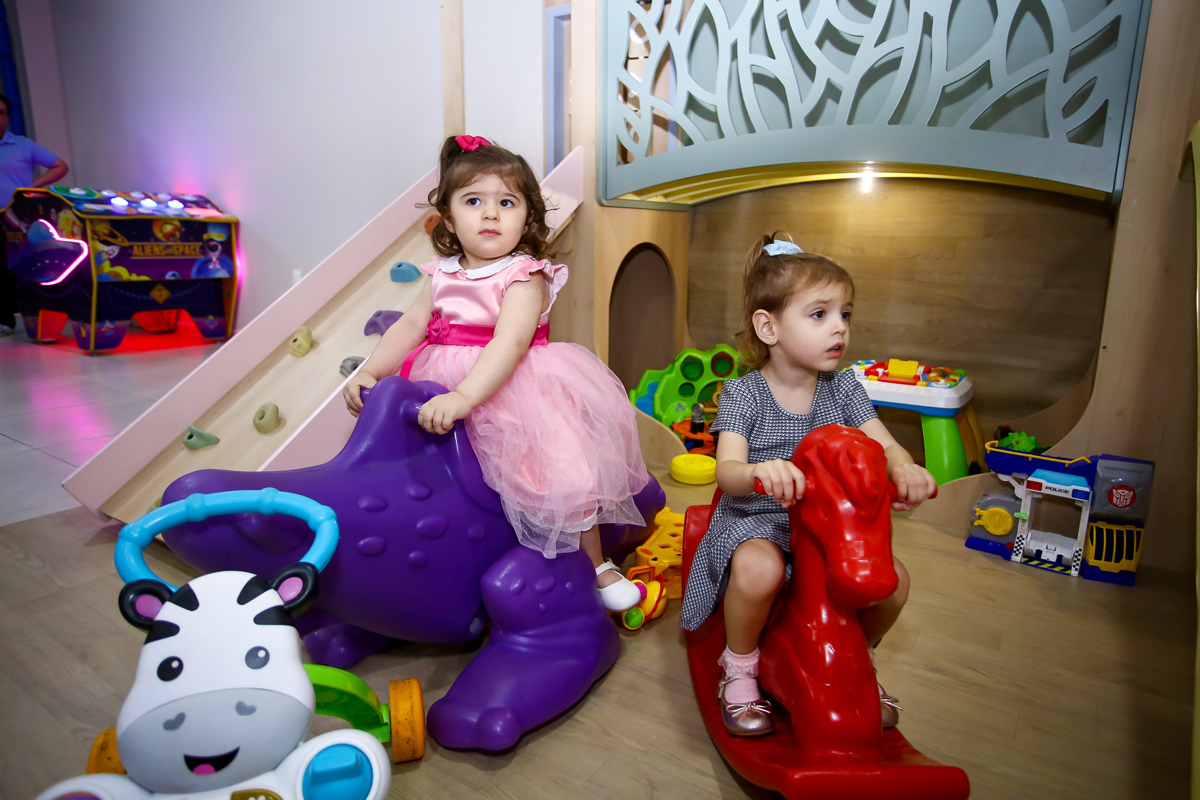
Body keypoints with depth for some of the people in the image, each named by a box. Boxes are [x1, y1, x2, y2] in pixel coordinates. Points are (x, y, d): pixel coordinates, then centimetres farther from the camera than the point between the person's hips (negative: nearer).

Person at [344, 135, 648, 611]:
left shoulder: (525, 277, -12)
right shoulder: (445, 275, 8)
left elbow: (510, 343, -27)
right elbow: (410, 327, 12)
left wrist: (464, 396, -38)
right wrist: (369, 371, 0)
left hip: (512, 390, -6)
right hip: (448, 390, 7)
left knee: (564, 473, -18)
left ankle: (595, 564, 7)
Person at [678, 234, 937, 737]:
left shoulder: (843, 389, 3)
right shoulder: (743, 395, -11)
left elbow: (883, 443, -3)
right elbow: (727, 472, -23)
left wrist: (904, 469, -29)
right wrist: (759, 472, -48)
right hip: (755, 519, -4)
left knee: (893, 579, -16)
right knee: (758, 570, -36)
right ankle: (740, 669, -4)